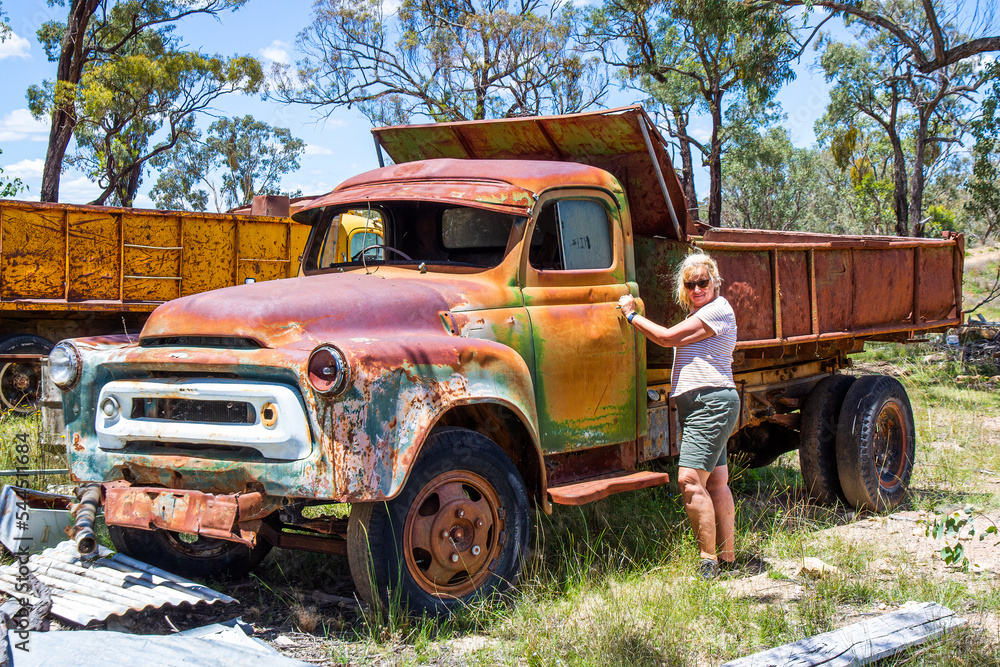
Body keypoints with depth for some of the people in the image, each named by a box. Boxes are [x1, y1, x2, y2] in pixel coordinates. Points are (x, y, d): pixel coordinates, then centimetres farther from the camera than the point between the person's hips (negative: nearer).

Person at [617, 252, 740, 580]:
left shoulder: (718, 310, -10)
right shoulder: (699, 313, 22)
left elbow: (667, 337, -12)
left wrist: (631, 314, -3)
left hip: (711, 401, -10)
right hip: (699, 404, 10)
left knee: (690, 479, -17)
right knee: (716, 482, 13)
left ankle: (708, 562, -14)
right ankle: (727, 558, 19)